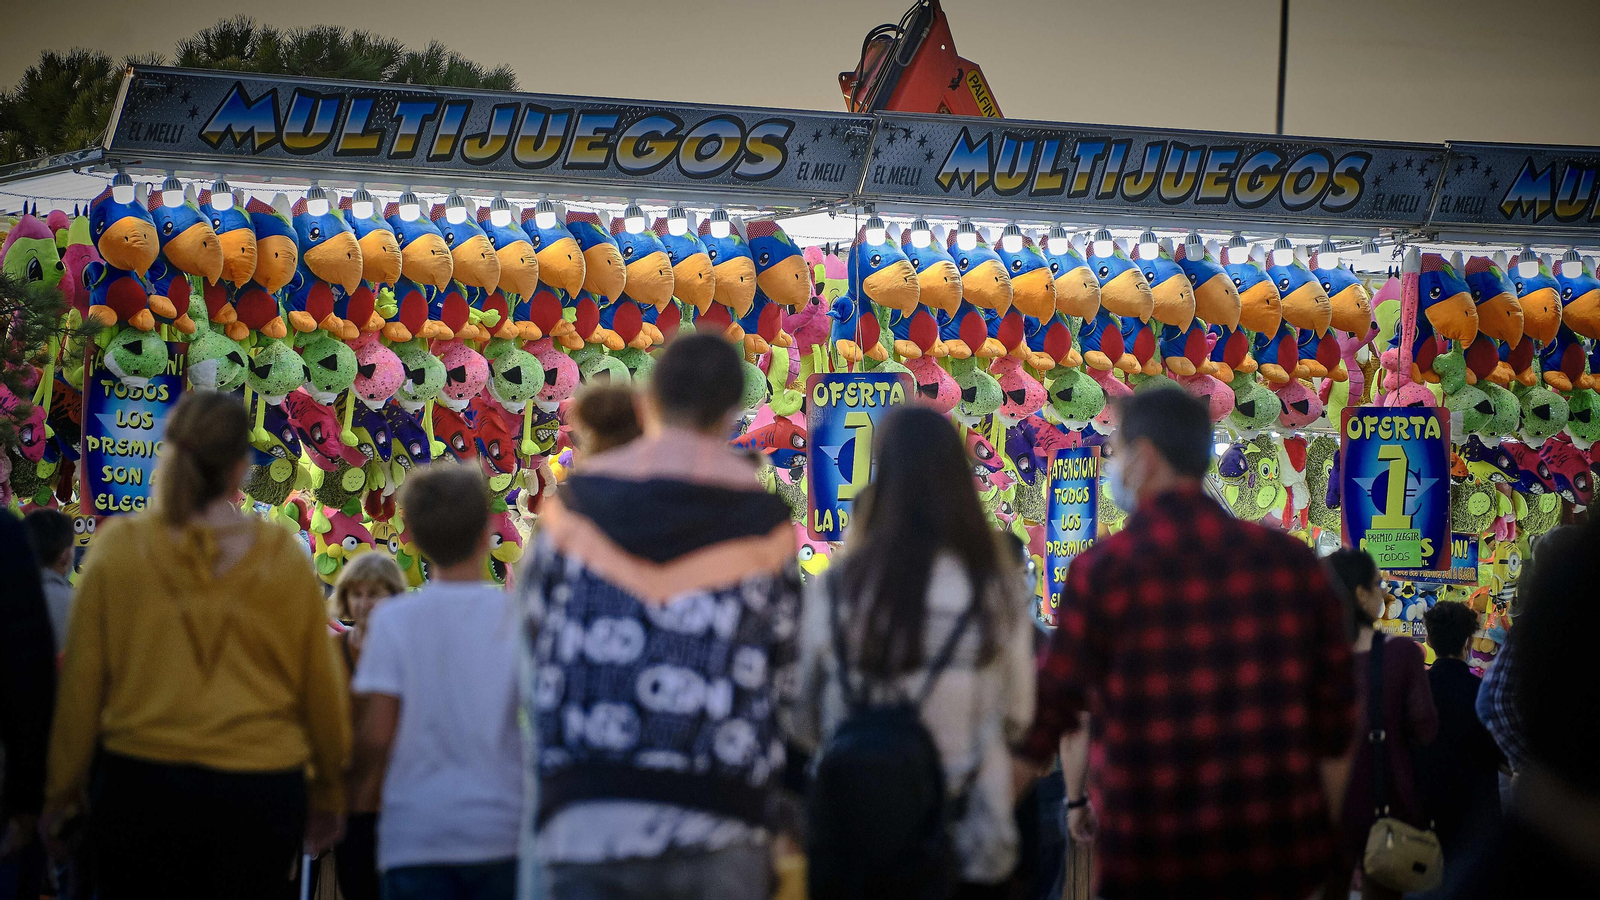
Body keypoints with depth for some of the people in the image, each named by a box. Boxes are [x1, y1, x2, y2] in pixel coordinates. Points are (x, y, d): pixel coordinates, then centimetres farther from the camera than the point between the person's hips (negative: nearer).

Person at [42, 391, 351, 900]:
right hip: (261, 791, 0)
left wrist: (64, 786, 10)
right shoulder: (284, 558, -4)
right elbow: (320, 686, 2)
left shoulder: (118, 547, -4)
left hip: (139, 779, 0)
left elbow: (82, 679, -1)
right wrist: (328, 793, 15)